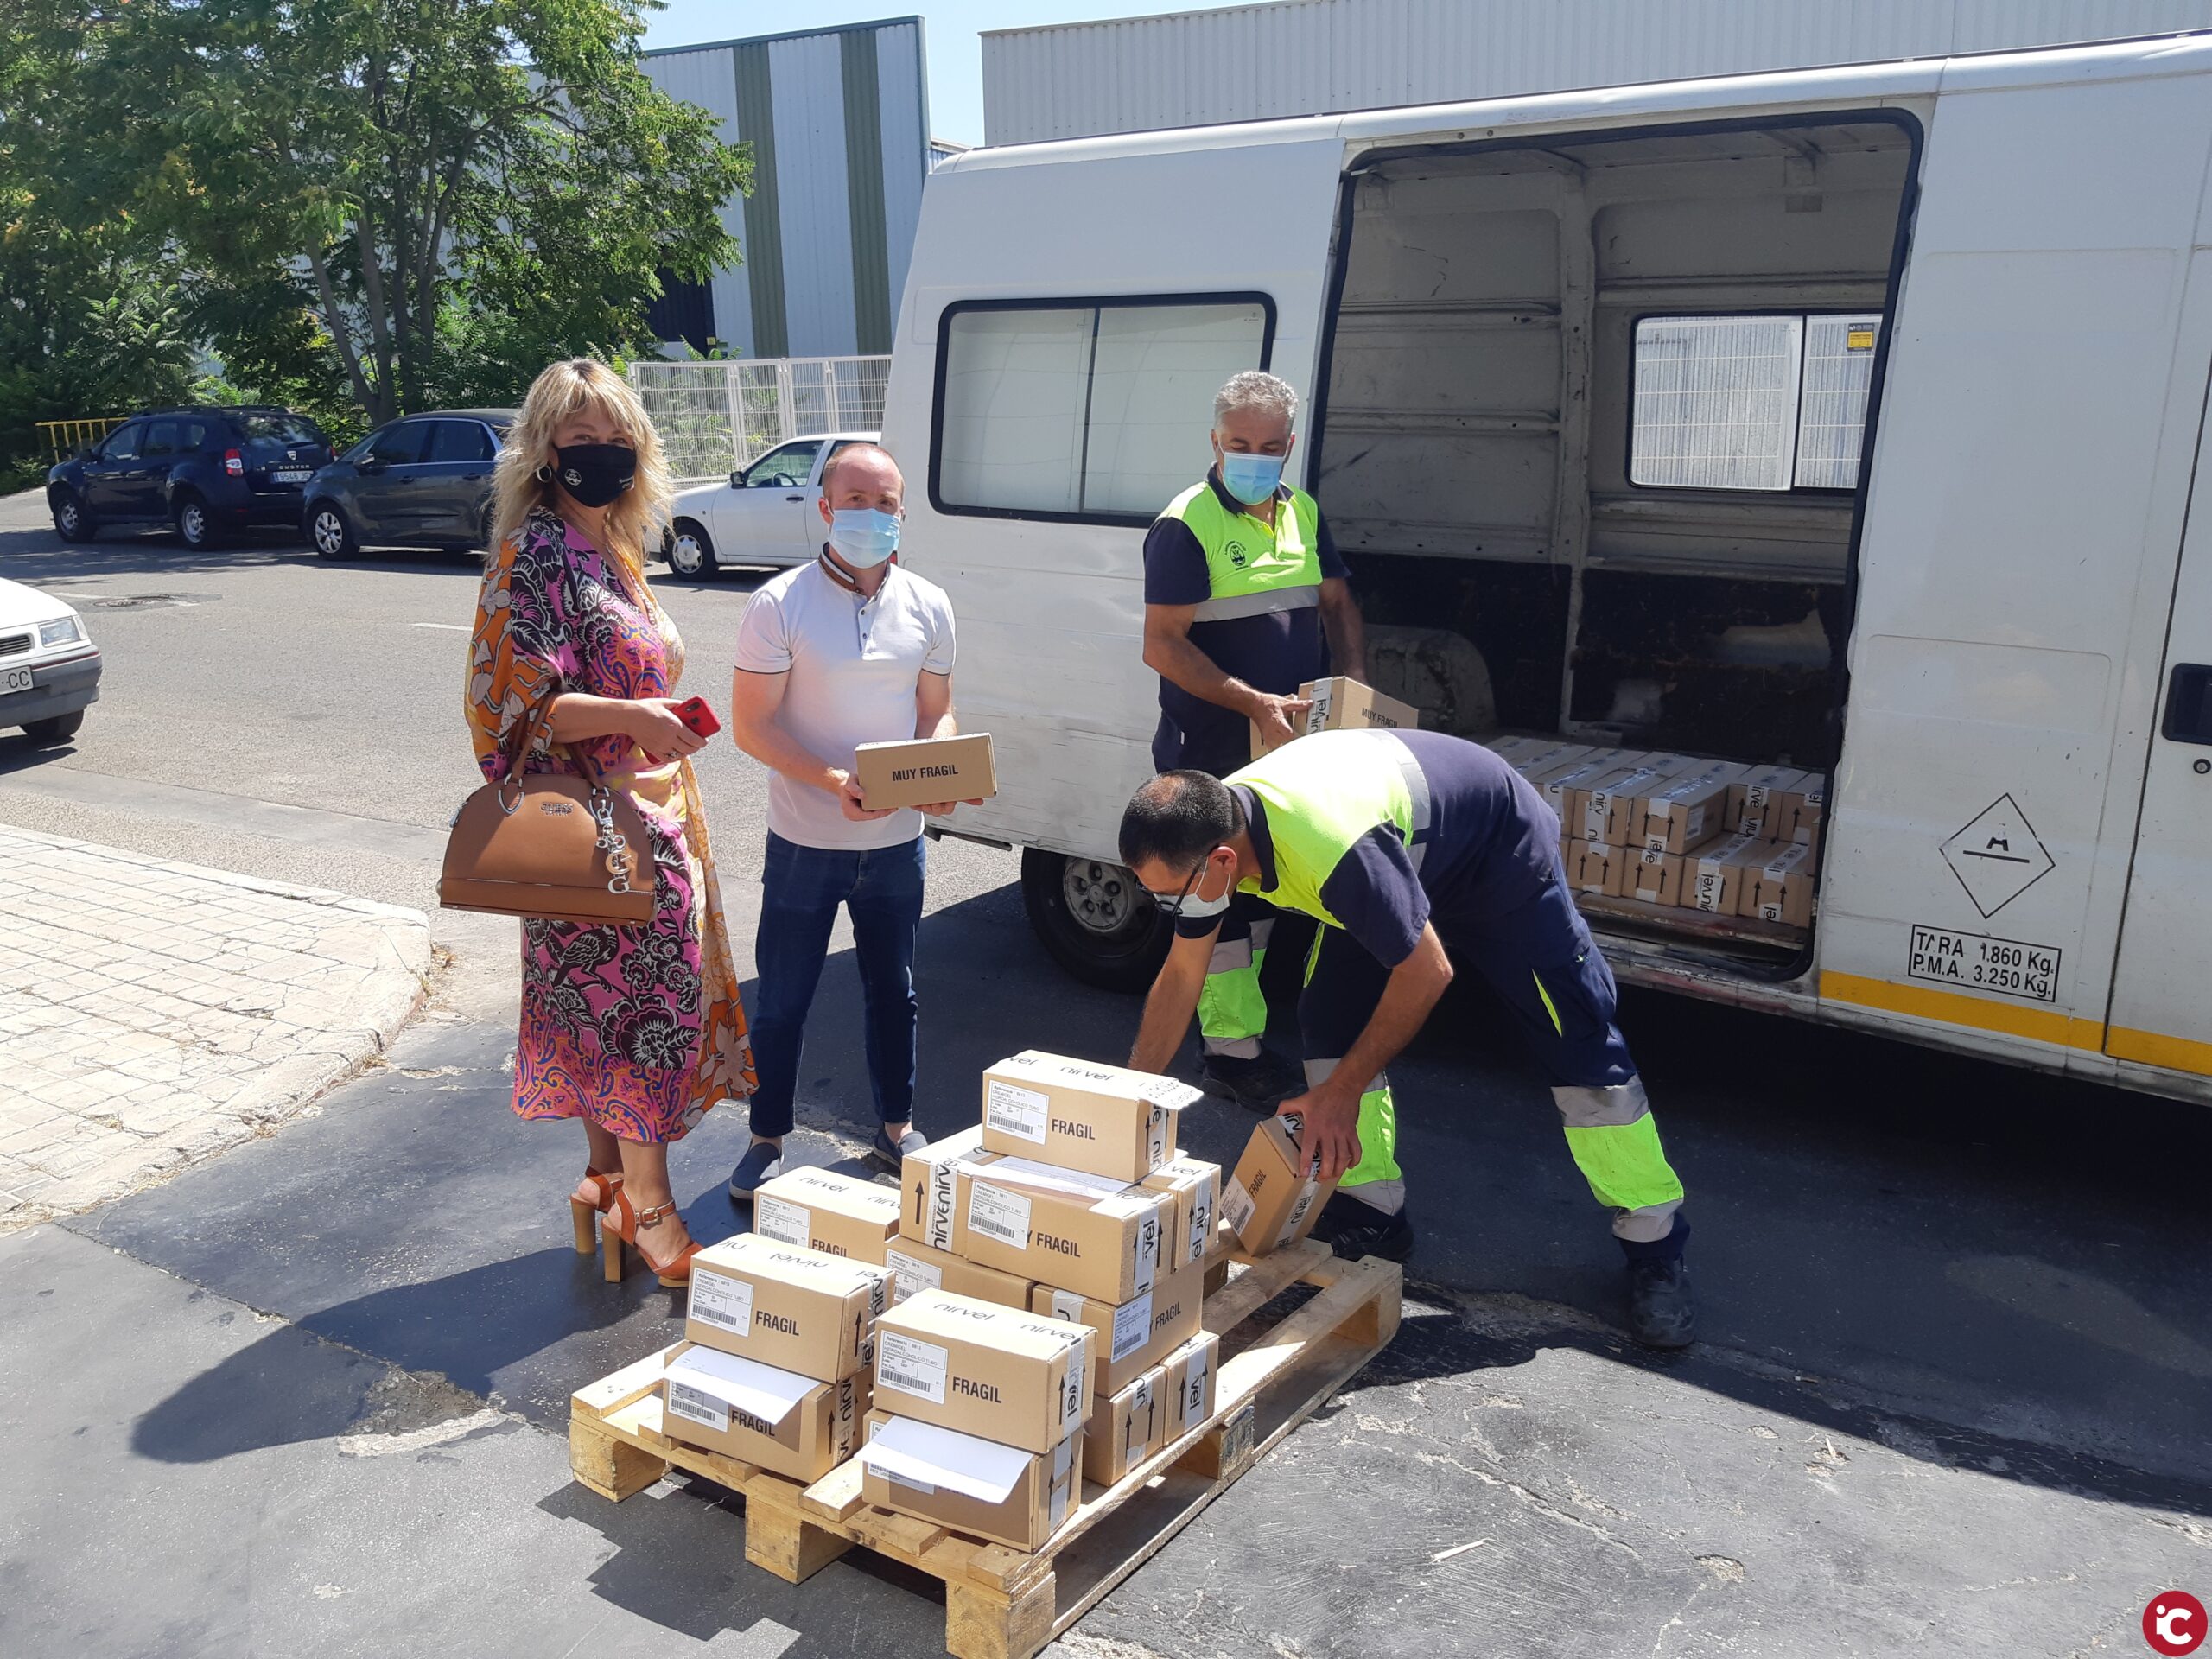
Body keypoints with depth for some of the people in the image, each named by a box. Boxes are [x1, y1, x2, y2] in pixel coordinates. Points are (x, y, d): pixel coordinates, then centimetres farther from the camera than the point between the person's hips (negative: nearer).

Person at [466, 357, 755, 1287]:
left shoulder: (614, 555, 13)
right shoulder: (534, 557, -14)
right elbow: (512, 702, -20)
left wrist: (664, 720, 11)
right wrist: (633, 717, -28)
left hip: (650, 815, 9)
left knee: (613, 1000, 16)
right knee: (642, 994, -4)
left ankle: (607, 1177, 29)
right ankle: (649, 1208, 8)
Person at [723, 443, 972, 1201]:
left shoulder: (927, 605, 2)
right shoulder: (780, 605, -11)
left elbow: (937, 709, 9)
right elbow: (752, 725, -12)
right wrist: (834, 782, -27)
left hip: (896, 843, 4)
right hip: (805, 845, -3)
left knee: (894, 991, 17)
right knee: (782, 1002, 8)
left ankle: (896, 1128, 35)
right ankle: (766, 1143, 25)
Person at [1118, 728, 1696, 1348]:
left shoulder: (1330, 848, -45)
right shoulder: (1203, 835, -20)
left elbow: (1426, 972, -32)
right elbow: (1179, 977, -4)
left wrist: (1342, 1091, -26)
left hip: (1501, 855, -7)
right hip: (1408, 860, 7)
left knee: (1578, 1045, -5)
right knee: (1331, 1024, -6)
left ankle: (1655, 1247, 9)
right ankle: (1371, 1215, 8)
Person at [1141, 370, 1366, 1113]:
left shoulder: (1304, 513, 10)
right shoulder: (1186, 525, -13)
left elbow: (1336, 601, 20)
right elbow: (1163, 646, -17)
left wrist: (1355, 687, 3)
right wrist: (1255, 702, -25)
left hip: (1290, 746, 8)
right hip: (1214, 753, -8)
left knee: (1264, 890, 16)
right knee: (1224, 898, -2)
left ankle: (1240, 1036, 30)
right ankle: (1231, 1050, 9)